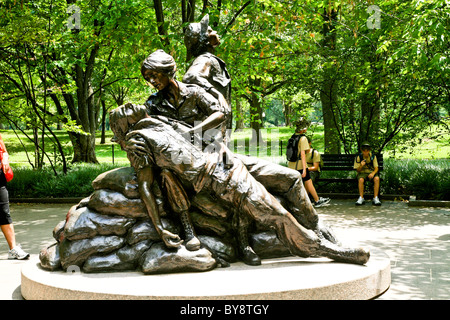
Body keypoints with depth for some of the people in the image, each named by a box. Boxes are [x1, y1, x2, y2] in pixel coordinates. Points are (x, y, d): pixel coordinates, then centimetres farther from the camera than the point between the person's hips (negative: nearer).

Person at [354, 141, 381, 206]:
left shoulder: (373, 157, -5)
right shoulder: (358, 157, -8)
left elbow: (376, 168, -3)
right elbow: (358, 170, -3)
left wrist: (373, 173, -25)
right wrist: (361, 166, -26)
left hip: (371, 172, 1)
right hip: (362, 173, -1)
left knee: (377, 179, -32)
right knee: (361, 179, -36)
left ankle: (375, 198, -27)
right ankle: (361, 198, -24)